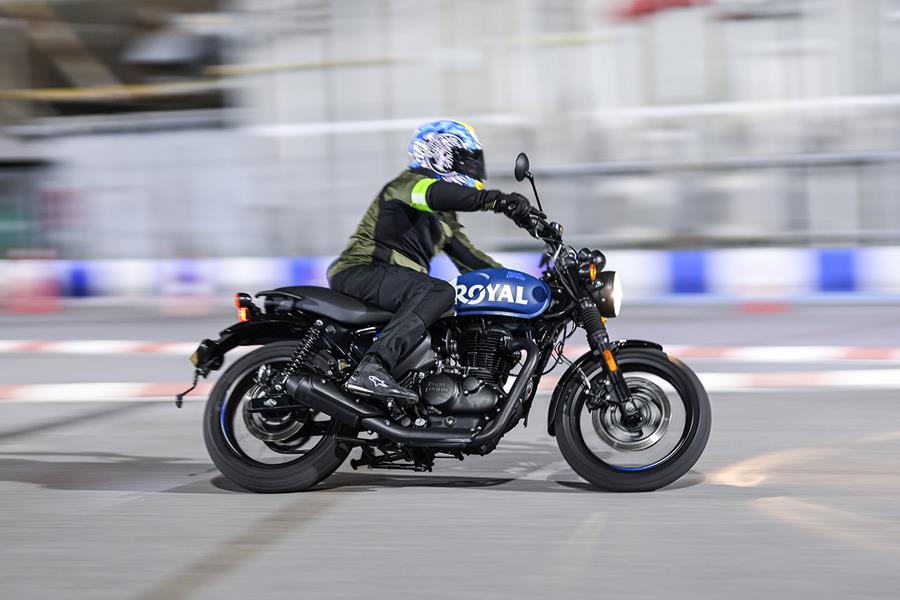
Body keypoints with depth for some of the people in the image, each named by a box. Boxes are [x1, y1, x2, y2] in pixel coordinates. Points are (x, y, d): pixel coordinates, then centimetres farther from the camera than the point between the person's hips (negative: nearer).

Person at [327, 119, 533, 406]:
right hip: (360, 272, -10)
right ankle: (371, 369, -49)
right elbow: (439, 194, -30)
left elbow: (468, 256, 25)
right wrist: (498, 200, -40)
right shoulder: (413, 183, -6)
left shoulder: (442, 217, 23)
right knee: (437, 292, -35)